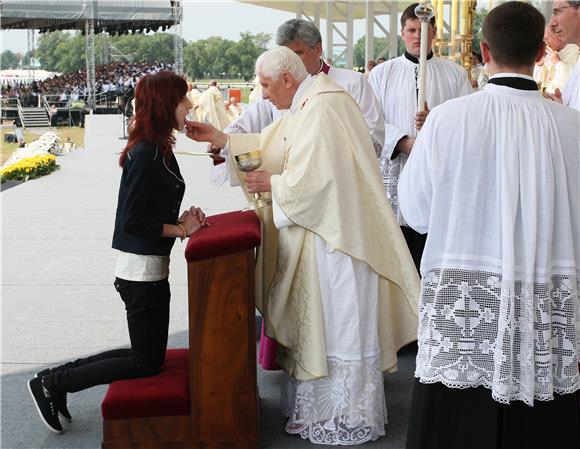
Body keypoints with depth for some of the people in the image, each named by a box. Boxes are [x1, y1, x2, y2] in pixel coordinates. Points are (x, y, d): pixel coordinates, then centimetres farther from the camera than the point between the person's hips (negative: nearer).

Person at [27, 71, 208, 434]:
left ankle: (61, 375, 23)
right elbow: (132, 221, -21)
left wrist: (183, 220, -1)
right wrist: (181, 229, -12)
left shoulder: (158, 148, 9)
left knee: (152, 355, 18)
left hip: (151, 269, 9)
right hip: (142, 271, -9)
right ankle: (51, 384, 9)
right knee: (146, 364, 3)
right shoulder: (146, 153, -20)